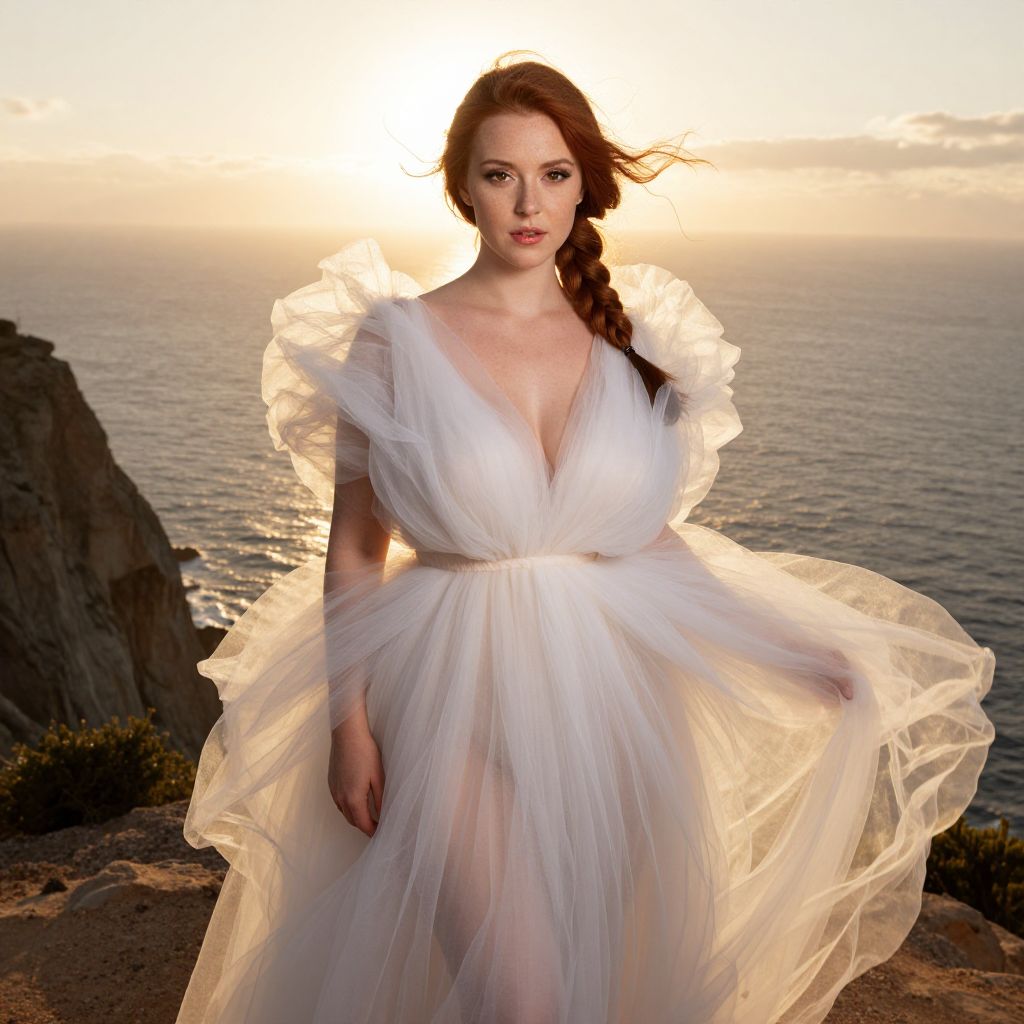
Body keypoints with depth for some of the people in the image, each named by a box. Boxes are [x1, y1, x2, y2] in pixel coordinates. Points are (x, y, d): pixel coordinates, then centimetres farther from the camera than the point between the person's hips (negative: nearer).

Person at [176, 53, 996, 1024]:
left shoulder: (628, 342, 5)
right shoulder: (397, 336, -3)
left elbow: (651, 533, 10)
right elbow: (353, 548, -2)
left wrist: (790, 649, 4)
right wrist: (347, 725, -8)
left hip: (609, 699, 3)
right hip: (456, 698, -3)